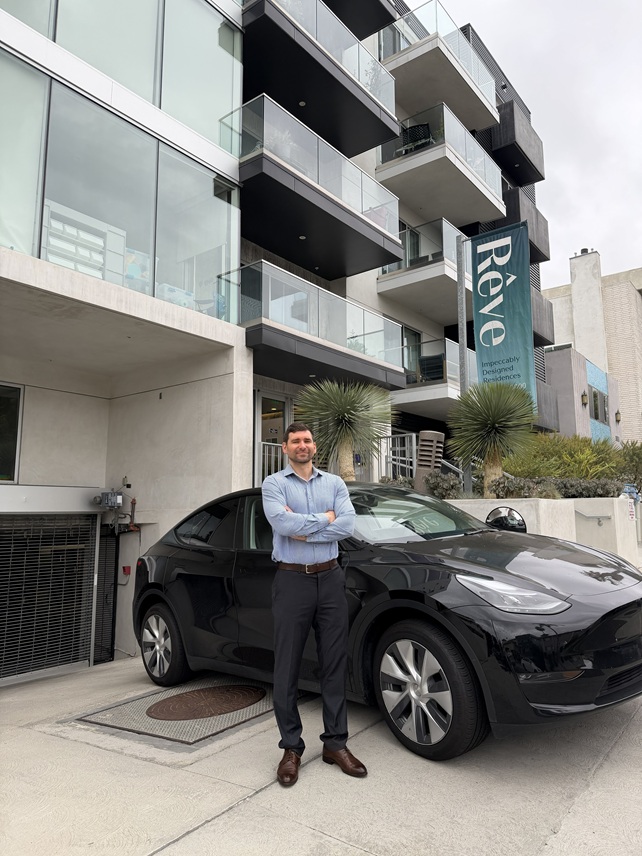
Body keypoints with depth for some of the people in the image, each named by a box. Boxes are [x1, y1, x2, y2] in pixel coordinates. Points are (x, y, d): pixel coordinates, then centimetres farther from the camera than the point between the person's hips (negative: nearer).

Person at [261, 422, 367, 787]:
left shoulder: (334, 483, 9)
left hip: (330, 579, 3)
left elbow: (348, 524, -7)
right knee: (287, 668, 5)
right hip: (292, 581, -2)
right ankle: (292, 747, 20)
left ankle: (336, 742, 23)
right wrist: (324, 518, -9)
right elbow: (281, 522, -17)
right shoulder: (274, 484, 2)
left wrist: (302, 529, -13)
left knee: (336, 664, 9)